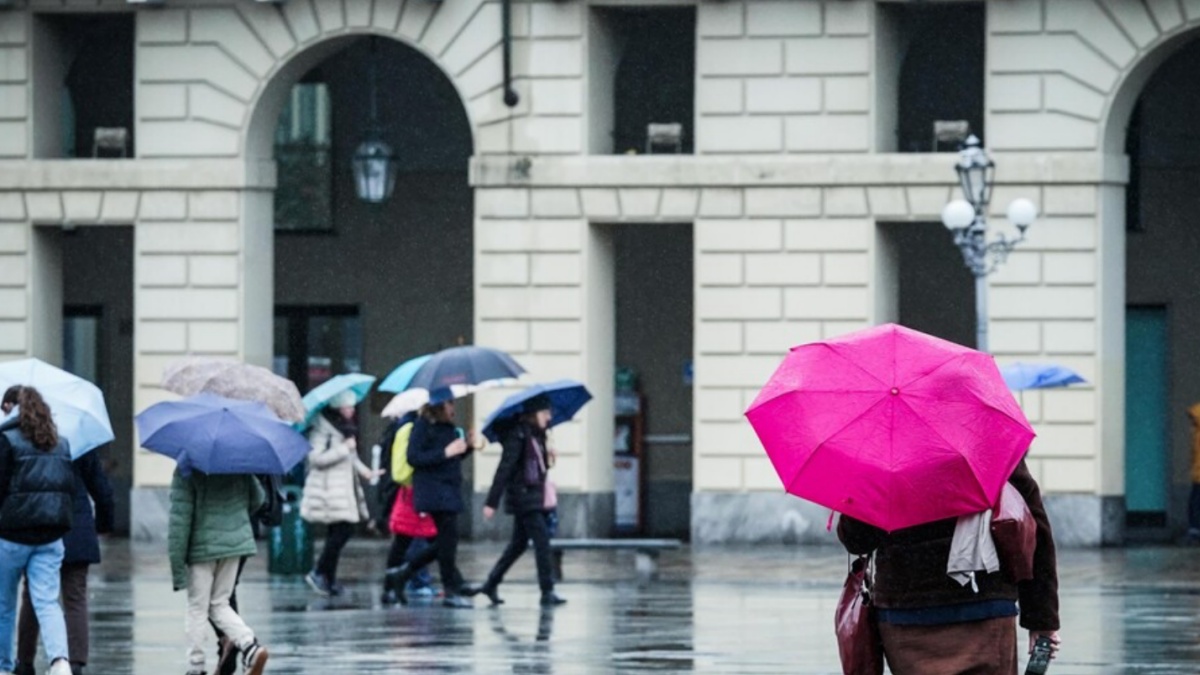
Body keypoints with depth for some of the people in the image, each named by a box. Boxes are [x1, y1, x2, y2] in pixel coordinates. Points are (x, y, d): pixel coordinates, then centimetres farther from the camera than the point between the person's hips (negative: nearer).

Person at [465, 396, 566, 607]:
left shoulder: (536, 436, 14)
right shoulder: (518, 435, -14)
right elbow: (504, 468, -17)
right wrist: (491, 502, -20)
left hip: (534, 496, 10)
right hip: (524, 496, -10)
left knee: (519, 543, 14)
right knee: (542, 541, -11)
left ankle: (491, 585, 22)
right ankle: (547, 592, -10)